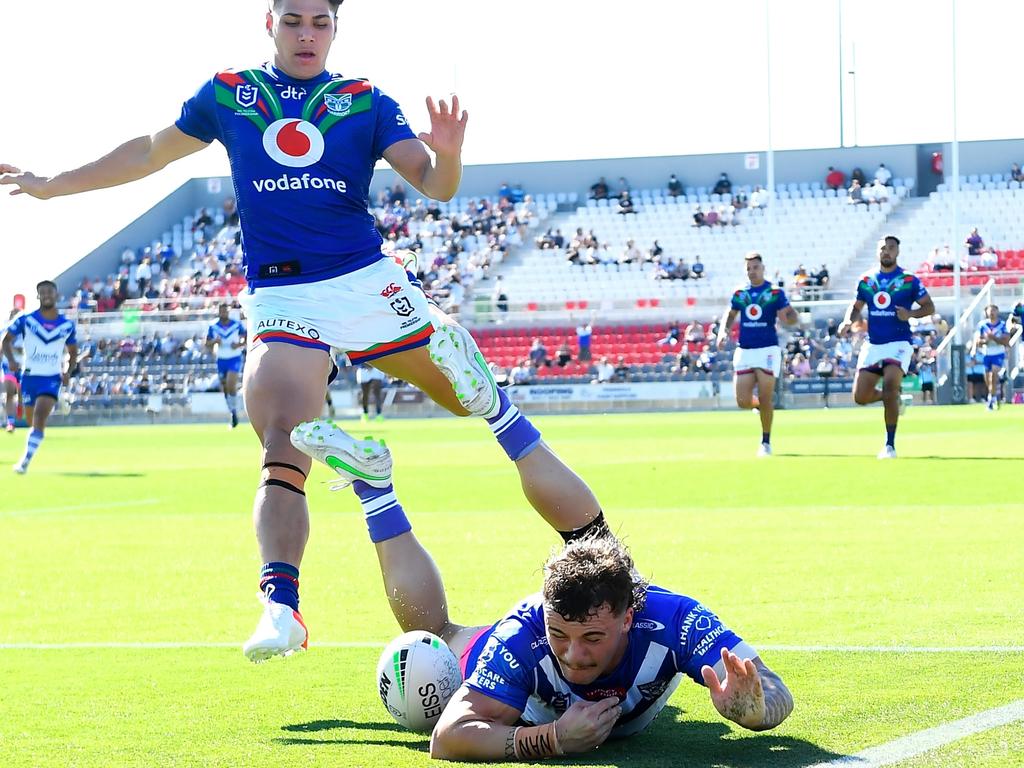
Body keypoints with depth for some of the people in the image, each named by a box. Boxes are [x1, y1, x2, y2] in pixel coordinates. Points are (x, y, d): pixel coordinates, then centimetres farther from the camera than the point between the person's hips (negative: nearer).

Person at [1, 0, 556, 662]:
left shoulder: (365, 102, 8)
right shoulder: (227, 95, 12)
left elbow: (435, 185, -1)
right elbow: (151, 152, 25)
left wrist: (446, 154, -25)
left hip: (370, 281, 1)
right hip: (282, 299, -1)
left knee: (468, 393, -1)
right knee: (283, 452, -17)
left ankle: (499, 408, 34)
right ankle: (282, 608, -23)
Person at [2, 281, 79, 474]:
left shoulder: (67, 325, 3)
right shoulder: (25, 320, -2)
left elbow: (73, 353, 15)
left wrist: (68, 371, -3)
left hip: (52, 379, -1)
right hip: (29, 377, 1)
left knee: (40, 418, -21)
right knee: (32, 421, 10)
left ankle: (25, 461, -21)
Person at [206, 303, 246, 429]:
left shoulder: (237, 325, -6)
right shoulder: (213, 327, 0)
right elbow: (207, 345, 5)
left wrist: (239, 345, -16)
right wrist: (214, 341, -17)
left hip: (235, 359, -3)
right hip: (221, 360, 3)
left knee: (231, 385, -21)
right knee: (225, 389, 5)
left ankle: (235, 411, -6)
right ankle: (232, 413, 19)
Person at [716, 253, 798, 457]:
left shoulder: (775, 292, -2)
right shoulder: (740, 293, 9)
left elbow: (792, 316, -7)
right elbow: (730, 314, 22)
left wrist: (786, 317, -31)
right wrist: (723, 331, 3)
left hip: (768, 350, -3)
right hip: (744, 350, 3)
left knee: (765, 400, -3)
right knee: (743, 402, -3)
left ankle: (766, 442, 10)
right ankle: (759, 405, 32)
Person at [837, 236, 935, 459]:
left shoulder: (909, 280, -2)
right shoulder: (866, 281, 9)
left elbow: (929, 306, 2)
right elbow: (856, 307, 19)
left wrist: (911, 313, -18)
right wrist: (848, 322, -2)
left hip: (898, 343, -4)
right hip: (872, 344, 4)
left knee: (890, 385, -23)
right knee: (860, 396, -3)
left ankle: (890, 445, -13)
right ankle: (895, 400, 30)